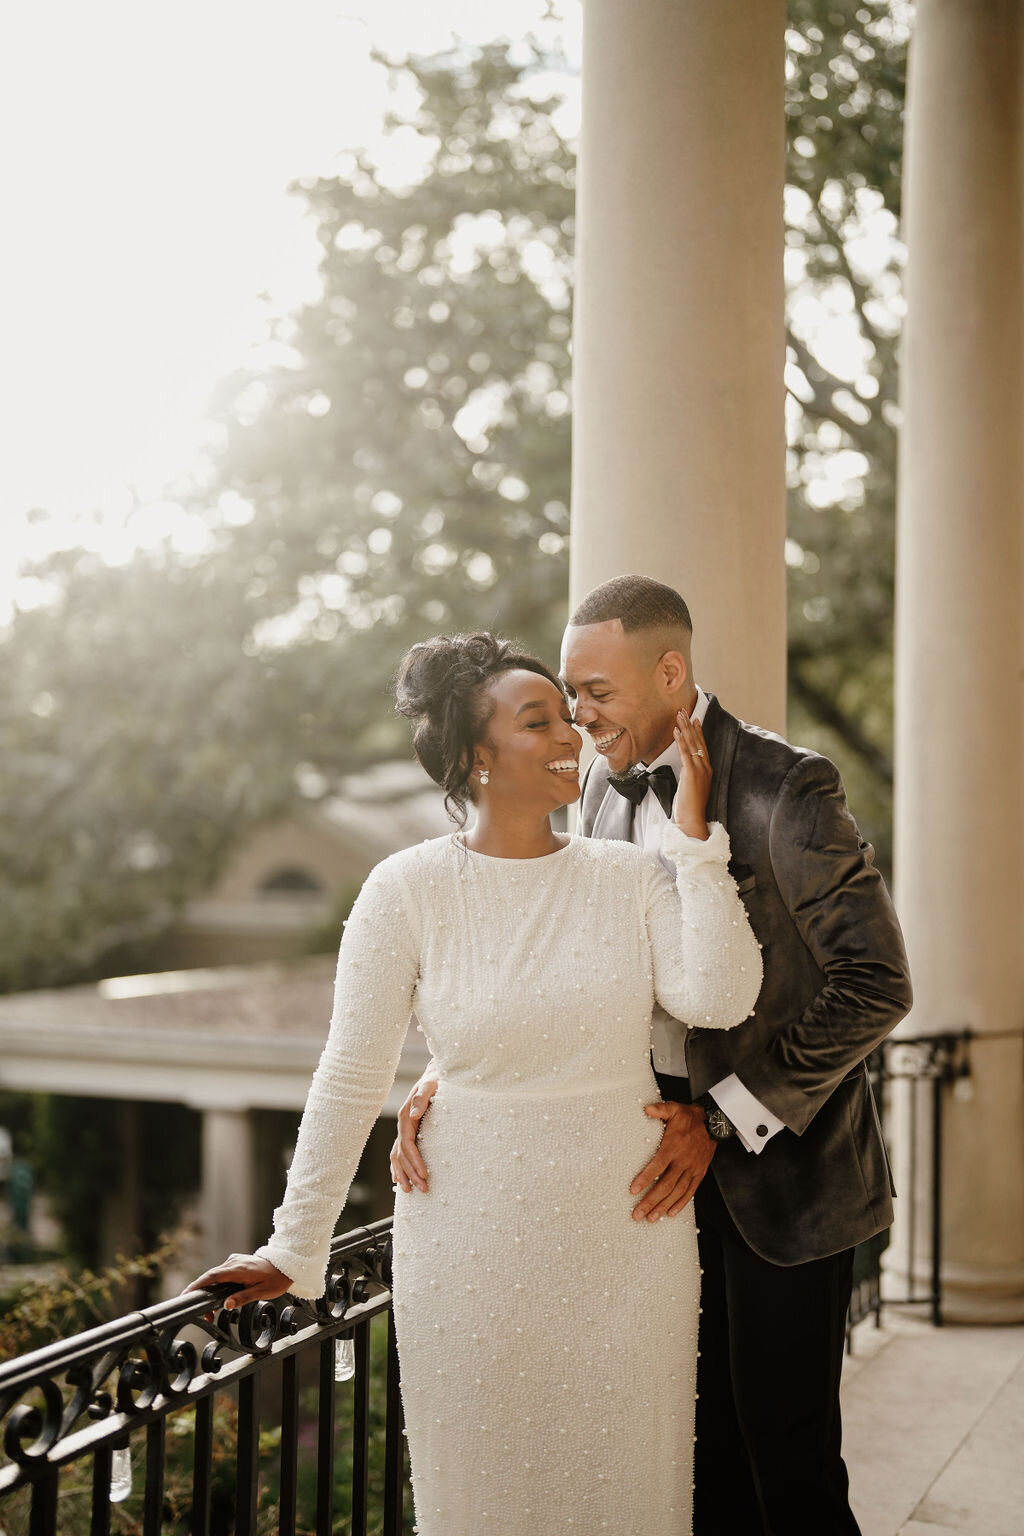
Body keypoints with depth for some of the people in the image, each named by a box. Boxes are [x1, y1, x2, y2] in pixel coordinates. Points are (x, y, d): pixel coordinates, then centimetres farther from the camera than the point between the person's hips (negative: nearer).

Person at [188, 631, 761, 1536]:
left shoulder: (631, 877, 0)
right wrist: (295, 1249, -2)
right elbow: (350, 1081, -4)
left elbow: (717, 998, -16)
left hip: (624, 1233, 2)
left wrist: (694, 837, -12)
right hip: (475, 1238, -2)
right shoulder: (407, 891, -7)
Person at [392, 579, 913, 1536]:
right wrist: (446, 1073, -10)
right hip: (672, 1147, 6)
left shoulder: (785, 788, -16)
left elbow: (875, 983, -17)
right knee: (704, 1443, 14)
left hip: (778, 1163, -6)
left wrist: (724, 1123, -17)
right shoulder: (606, 790, 5)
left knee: (787, 1451, 4)